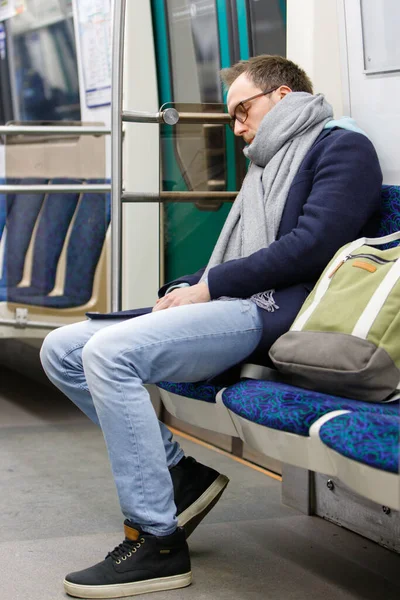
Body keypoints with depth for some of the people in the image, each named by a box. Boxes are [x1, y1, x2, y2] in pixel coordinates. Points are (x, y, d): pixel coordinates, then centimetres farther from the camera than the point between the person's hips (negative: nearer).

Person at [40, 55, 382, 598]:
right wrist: (184, 289, 5)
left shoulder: (341, 146, 2)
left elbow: (311, 245, -13)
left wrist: (208, 286, -11)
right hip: (226, 309, 10)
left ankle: (159, 543, -24)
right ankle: (178, 471, 0)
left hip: (272, 310, -10)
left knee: (109, 351, -29)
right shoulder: (266, 166, 32)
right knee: (61, 350, -1)